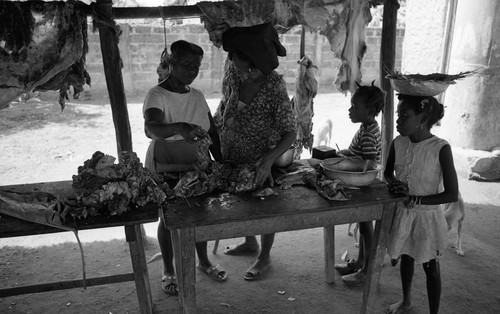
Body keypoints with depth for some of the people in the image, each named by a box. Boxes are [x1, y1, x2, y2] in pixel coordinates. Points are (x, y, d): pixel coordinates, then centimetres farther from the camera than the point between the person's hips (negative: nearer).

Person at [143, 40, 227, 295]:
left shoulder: (197, 96, 5)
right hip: (166, 169, -5)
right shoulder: (157, 96, -14)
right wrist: (179, 128, -52)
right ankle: (168, 271, 29)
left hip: (197, 166, 5)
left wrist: (220, 161, -1)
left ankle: (203, 261, 37)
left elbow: (212, 131, 9)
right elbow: (151, 129, -33)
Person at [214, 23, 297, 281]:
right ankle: (250, 242, 52)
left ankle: (264, 257, 39)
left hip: (261, 161, -6)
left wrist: (268, 160, -40)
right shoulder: (233, 72, -14)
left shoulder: (274, 88, -29)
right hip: (234, 156, 6)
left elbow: (290, 133, -27)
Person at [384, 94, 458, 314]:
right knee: (406, 258, 23)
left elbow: (452, 194, -19)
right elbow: (388, 173, 10)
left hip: (427, 216, -4)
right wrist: (394, 184, -12)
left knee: (430, 267, 13)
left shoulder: (440, 148, -21)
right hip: (402, 213, 5)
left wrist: (416, 199, -23)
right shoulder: (398, 143, -8)